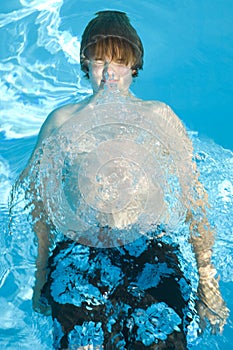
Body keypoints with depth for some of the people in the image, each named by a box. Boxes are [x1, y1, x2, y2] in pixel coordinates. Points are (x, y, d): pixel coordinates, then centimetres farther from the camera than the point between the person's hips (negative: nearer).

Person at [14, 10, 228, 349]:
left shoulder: (159, 117, 11)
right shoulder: (62, 121, 11)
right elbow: (41, 206, 13)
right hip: (79, 252, 0)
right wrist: (40, 282, 11)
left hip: (151, 248, 1)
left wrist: (208, 282, 3)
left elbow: (195, 201, 9)